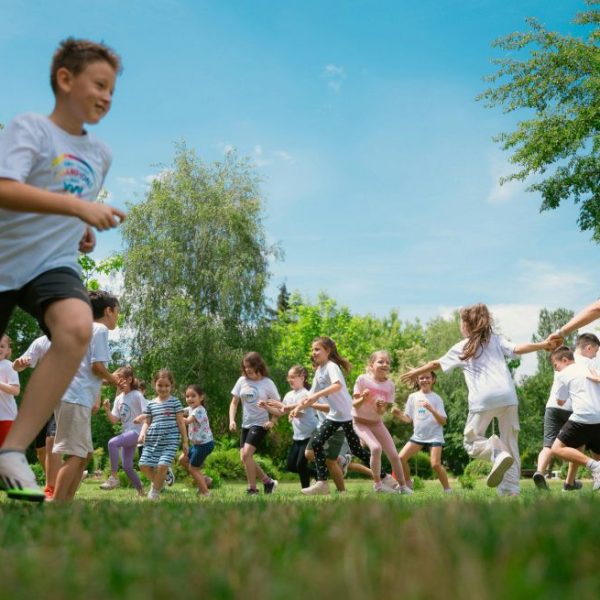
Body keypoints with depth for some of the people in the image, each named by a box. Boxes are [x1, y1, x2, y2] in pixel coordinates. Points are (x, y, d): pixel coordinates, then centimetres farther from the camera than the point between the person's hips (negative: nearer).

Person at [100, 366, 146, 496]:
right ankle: (140, 490, 25)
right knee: (127, 466, 10)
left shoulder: (137, 395, -9)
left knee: (112, 442, -30)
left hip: (136, 431, -8)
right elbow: (114, 420, 6)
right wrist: (107, 410, -9)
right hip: (126, 432, 8)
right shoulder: (118, 398, 9)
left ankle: (114, 478, -25)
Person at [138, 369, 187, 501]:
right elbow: (147, 422, 16)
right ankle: (158, 482, 24)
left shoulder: (175, 402, 2)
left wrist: (185, 441, 3)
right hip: (152, 440, 4)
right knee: (144, 464, -4)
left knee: (162, 465, -18)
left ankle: (155, 490, 7)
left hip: (170, 441, -4)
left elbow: (181, 423, 3)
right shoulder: (151, 404, 12)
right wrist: (142, 433, -5)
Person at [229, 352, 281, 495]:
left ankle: (252, 488, -6)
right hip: (246, 424, 6)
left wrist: (272, 421, -20)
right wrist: (232, 420, -6)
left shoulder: (267, 383, -7)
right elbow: (234, 403, 9)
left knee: (246, 454, -19)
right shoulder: (242, 381, 4)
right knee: (244, 457, 3)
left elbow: (278, 409, -3)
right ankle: (268, 481, 20)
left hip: (260, 424, -6)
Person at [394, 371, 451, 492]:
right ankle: (407, 484, 13)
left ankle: (448, 489, -1)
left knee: (435, 464, -19)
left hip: (435, 435, -4)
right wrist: (399, 415, -11)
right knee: (401, 458, -8)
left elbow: (443, 421, -9)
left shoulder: (436, 398, -2)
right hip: (418, 435, 4)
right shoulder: (413, 397, 6)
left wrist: (432, 410, -25)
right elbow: (408, 419, 9)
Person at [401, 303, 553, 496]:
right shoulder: (496, 340, 19)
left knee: (471, 441, 10)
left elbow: (436, 364, 28)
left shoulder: (461, 348, 17)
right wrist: (542, 345, 0)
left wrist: (416, 372, 42)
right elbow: (516, 349, 1)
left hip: (483, 400, -3)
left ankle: (498, 454, -21)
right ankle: (511, 490, 3)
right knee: (510, 444, 11)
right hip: (507, 396, 3)